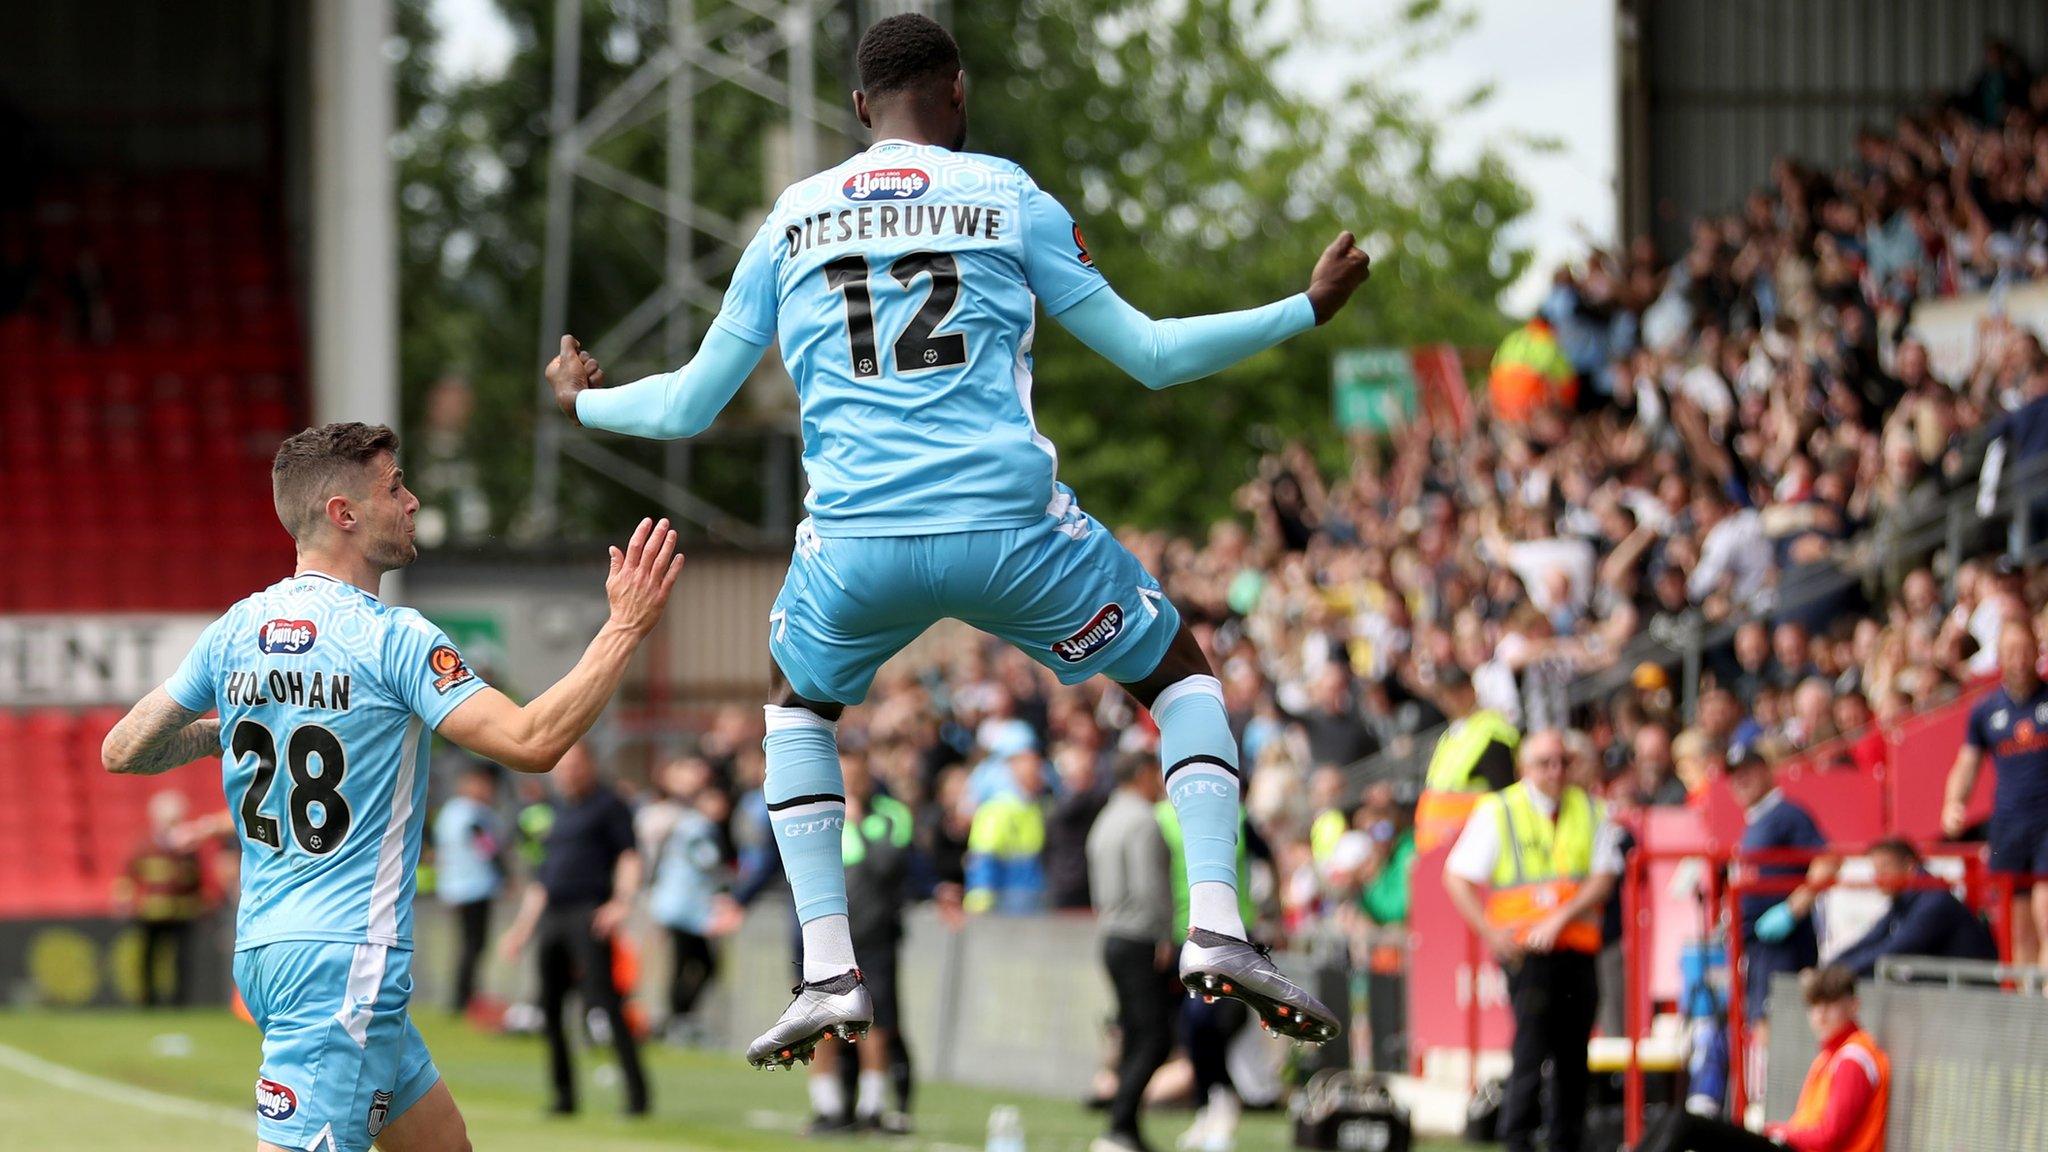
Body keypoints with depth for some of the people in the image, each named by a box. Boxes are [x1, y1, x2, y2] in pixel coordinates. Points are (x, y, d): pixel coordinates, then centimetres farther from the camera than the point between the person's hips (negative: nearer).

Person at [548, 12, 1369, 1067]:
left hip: (856, 540, 2)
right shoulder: (1010, 200, 7)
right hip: (1008, 523, -2)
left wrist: (585, 404, 38)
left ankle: (827, 971, 17)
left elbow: (690, 406, 17)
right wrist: (1309, 309, 20)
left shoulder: (791, 221, 13)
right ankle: (1216, 928, 1)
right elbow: (1153, 355, 9)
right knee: (1179, 670, 21)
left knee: (799, 704, 32)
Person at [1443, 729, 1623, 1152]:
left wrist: (1560, 918, -13)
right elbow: (1456, 877, 1)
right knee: (1531, 1049, -13)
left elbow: (1604, 877, 1)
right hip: (1526, 952, -3)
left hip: (1577, 948, 3)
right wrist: (1491, 934, -9)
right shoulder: (1498, 811, 2)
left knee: (1573, 1054, 5)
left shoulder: (1590, 811, 11)